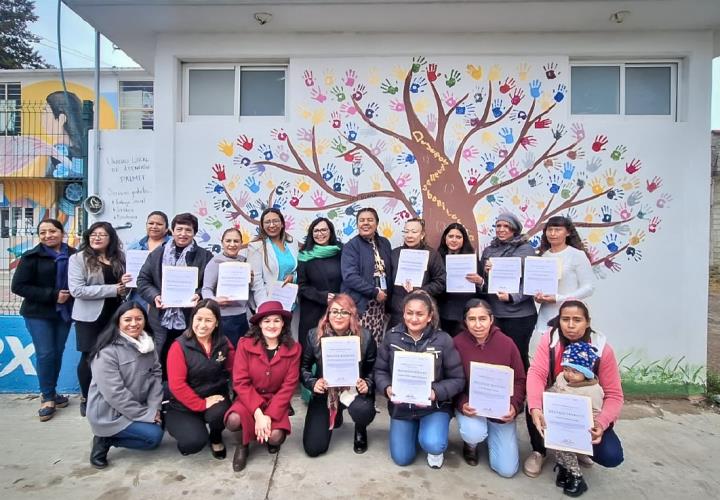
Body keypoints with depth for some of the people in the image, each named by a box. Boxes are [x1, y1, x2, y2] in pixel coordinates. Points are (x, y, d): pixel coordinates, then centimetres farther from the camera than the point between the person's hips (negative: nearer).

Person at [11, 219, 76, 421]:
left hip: (64, 312, 3)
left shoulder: (74, 255, -2)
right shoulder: (31, 257, -8)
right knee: (45, 354, -3)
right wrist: (52, 296, -18)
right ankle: (47, 397, 13)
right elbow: (18, 286, -11)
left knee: (58, 353, 9)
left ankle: (51, 392, 27)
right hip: (38, 314, -2)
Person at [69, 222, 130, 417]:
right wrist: (113, 289, -19)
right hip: (90, 316, -3)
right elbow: (77, 290, -16)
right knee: (89, 357, 6)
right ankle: (86, 398, 24)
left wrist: (126, 284, -7)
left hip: (114, 314, 4)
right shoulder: (78, 258, -5)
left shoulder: (119, 258, 8)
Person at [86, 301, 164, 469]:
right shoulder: (107, 352, -23)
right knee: (154, 436, -14)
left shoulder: (148, 345, 1)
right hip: (108, 412, -8)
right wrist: (146, 414, -21)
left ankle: (111, 436, 13)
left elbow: (156, 375, 0)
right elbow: (115, 393, -25)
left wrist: (154, 408, -13)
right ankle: (105, 440, 2)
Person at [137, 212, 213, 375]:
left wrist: (198, 295, -19)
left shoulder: (205, 256, 2)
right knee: (160, 364, 12)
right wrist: (155, 296, -8)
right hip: (161, 322, 2)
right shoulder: (157, 253, 9)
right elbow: (143, 280, 9)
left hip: (191, 322, -2)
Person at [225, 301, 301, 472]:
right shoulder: (245, 344, -12)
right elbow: (240, 382, -13)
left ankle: (272, 440, 16)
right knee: (234, 420, -30)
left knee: (275, 437, -25)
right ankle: (242, 445, 6)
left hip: (276, 401, 0)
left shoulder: (293, 348, -9)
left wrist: (269, 415, -19)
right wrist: (257, 413, -22)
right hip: (249, 399, 0)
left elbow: (289, 386, -9)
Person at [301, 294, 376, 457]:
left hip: (354, 391, -1)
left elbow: (373, 369, -1)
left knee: (363, 411, -38)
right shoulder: (315, 335, -8)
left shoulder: (365, 337, -11)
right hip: (325, 393, 2)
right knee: (312, 448, -5)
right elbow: (303, 366, 3)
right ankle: (334, 417, 31)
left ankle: (360, 431, 6)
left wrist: (367, 384, -21)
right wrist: (312, 383, -16)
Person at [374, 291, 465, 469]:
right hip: (401, 405, 3)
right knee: (402, 458, 5)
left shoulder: (443, 340, -16)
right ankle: (415, 429, 37)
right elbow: (380, 371, -1)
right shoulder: (392, 336, -9)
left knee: (432, 445, -27)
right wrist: (387, 388, -21)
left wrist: (436, 393, -27)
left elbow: (458, 379, -11)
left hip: (434, 405, -2)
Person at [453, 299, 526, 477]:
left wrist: (514, 406, -18)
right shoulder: (457, 343, -16)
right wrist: (462, 404, -24)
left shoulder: (507, 343, -11)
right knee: (474, 434, -34)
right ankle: (471, 444, 8)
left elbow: (519, 380, -2)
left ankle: (491, 433, 31)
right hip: (470, 406, -1)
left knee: (507, 469, -1)